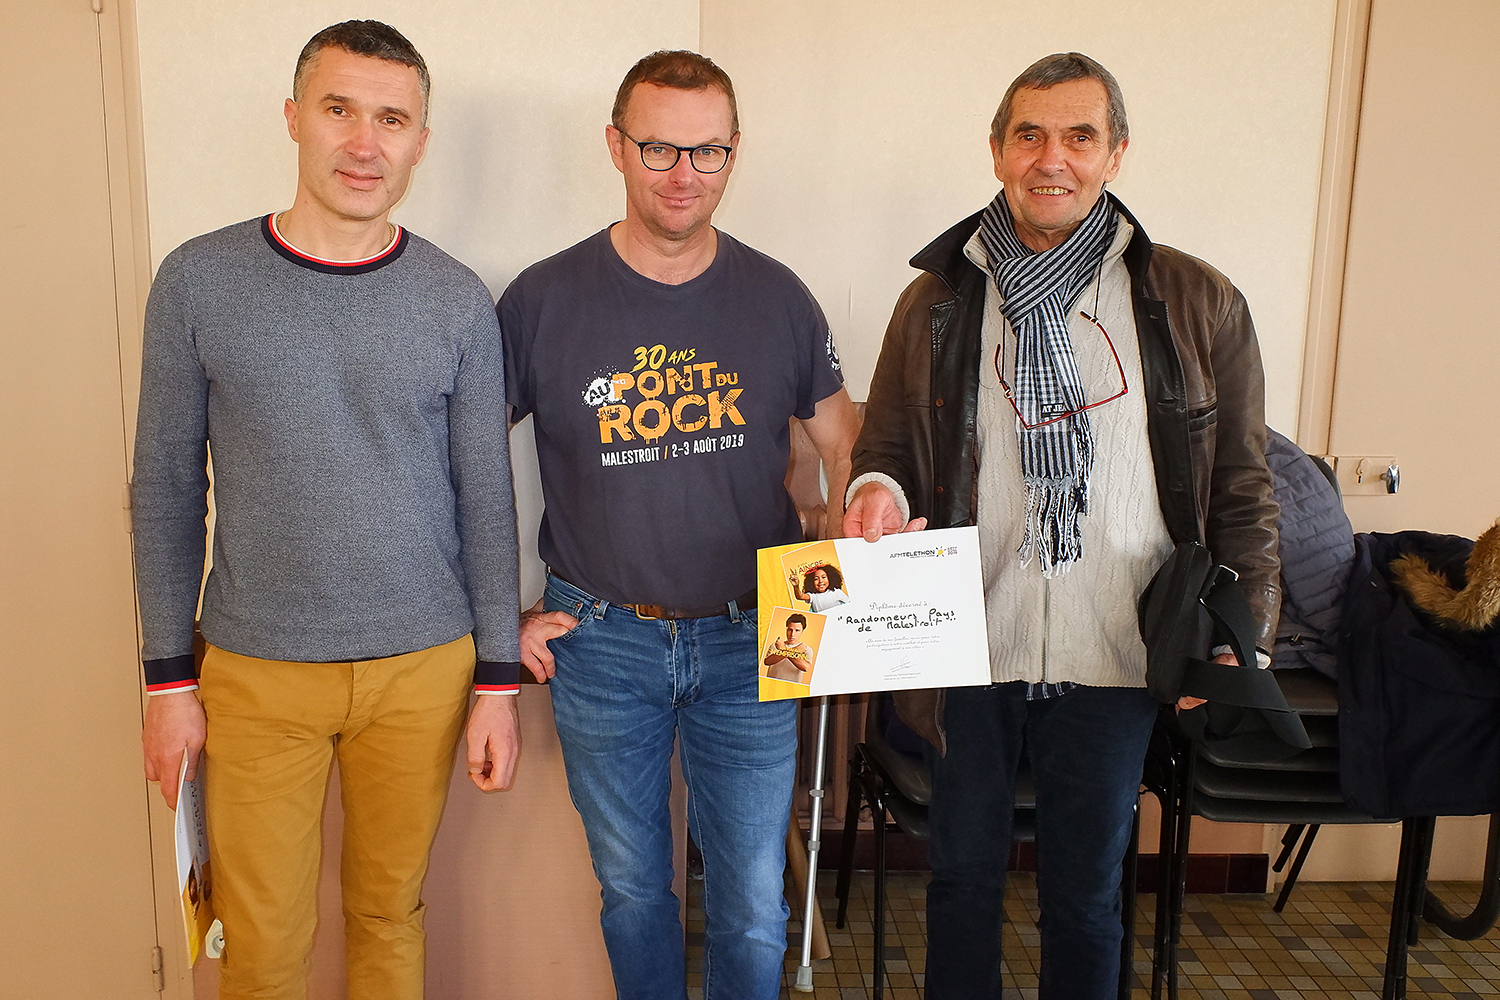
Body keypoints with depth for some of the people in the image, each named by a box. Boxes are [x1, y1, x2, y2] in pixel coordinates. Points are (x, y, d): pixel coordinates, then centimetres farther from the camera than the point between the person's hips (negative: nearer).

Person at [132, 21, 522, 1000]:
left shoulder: (457, 301, -2)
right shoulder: (199, 281, -3)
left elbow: (485, 497, 2)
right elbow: (167, 489, 2)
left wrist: (498, 677, 1)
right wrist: (169, 678, 1)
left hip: (422, 668, 0)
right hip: (255, 672, 0)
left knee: (389, 916, 15)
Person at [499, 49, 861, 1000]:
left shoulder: (777, 297, -1)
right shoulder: (544, 300, -5)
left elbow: (844, 441, 9)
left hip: (749, 641, 1)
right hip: (600, 644, 0)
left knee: (753, 906, 10)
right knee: (633, 888, 18)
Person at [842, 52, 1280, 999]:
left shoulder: (1198, 304, 0)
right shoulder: (936, 302, 3)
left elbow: (1243, 485, 4)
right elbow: (884, 448, 9)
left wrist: (1240, 634, -4)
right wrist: (879, 491, -15)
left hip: (1114, 660, 0)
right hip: (970, 648, 1)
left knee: (1087, 892, 16)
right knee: (965, 876, 17)